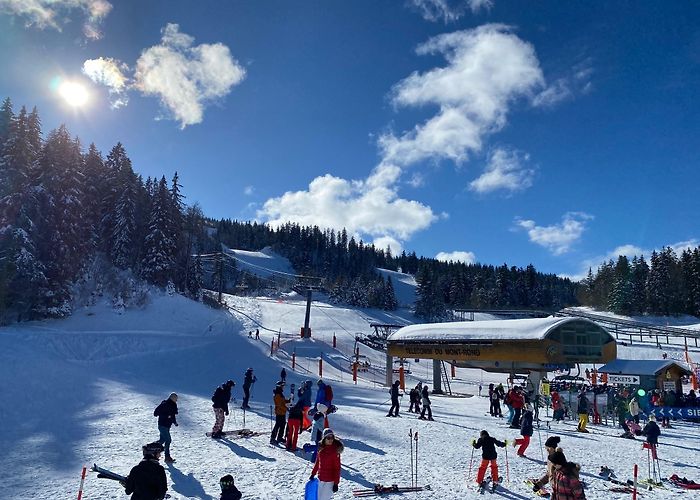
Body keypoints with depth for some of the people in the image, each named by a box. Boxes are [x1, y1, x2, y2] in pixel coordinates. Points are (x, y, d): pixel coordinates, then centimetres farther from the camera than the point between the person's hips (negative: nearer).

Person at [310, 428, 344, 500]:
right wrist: (313, 474, 18)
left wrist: (336, 483, -14)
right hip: (320, 478, 6)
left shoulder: (335, 450, -17)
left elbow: (337, 468, -14)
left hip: (329, 480, -6)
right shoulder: (321, 448, -1)